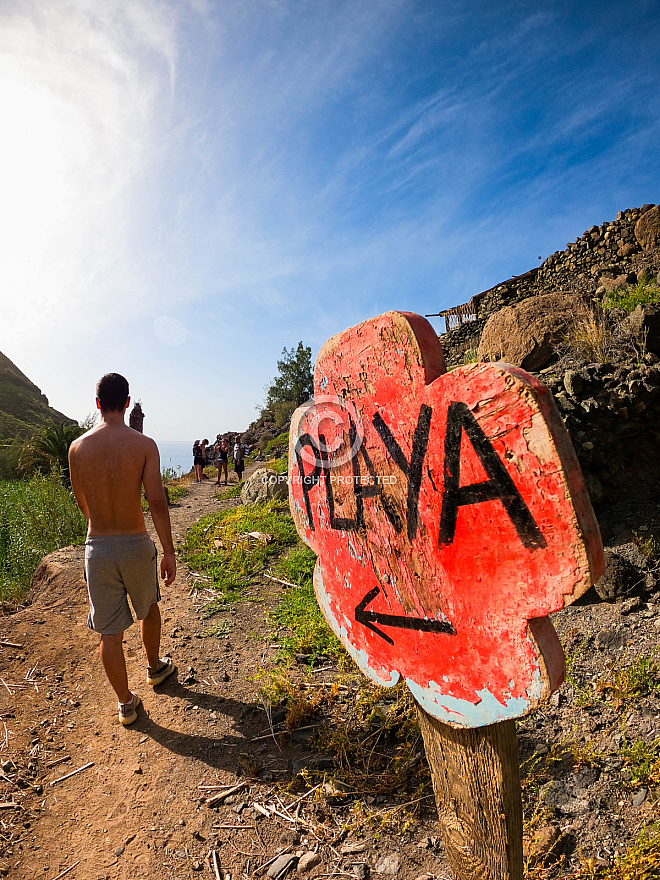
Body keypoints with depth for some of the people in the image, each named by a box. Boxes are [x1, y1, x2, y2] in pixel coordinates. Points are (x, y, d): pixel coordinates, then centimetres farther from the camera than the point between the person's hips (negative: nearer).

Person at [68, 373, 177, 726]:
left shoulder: (78, 447, -4)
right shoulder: (144, 444, -13)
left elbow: (82, 503, 9)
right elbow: (156, 502, -17)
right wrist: (169, 551, -8)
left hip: (97, 547, 2)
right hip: (136, 544, -1)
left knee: (109, 632, 12)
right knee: (148, 607, 26)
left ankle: (126, 703, 27)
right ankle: (154, 667, 47)